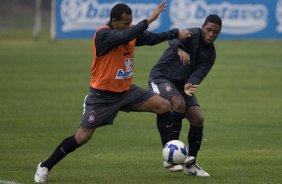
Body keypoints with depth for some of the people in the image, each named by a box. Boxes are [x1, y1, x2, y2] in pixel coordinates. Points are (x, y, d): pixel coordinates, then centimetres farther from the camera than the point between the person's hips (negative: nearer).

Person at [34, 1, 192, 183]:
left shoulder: (130, 31, -1)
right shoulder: (103, 35, -23)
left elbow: (153, 38, 15)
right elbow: (126, 37, -40)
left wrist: (177, 33, 13)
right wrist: (150, 19, -40)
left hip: (126, 90, 6)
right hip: (102, 95, -6)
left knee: (164, 106, -7)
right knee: (83, 136, -9)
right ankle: (45, 167, 8)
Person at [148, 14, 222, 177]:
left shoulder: (210, 54, 4)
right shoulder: (192, 35, -14)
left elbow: (199, 73, -12)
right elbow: (174, 37, -37)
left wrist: (190, 84, -35)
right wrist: (180, 49, -61)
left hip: (182, 84, 7)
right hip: (161, 78, -7)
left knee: (198, 119, -6)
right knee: (179, 104, -32)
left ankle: (191, 163, 11)